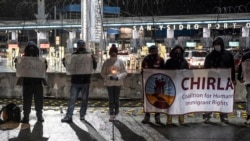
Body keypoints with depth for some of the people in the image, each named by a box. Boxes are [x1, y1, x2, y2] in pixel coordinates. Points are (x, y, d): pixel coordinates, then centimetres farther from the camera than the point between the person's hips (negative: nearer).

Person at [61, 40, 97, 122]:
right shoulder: (73, 55, 4)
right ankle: (68, 116, -1)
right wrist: (64, 62, -11)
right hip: (75, 81, 0)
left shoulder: (89, 55, 2)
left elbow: (94, 67, -1)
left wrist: (93, 60, -21)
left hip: (85, 81, 0)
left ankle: (82, 115, 20)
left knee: (84, 99, 8)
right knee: (72, 99, -2)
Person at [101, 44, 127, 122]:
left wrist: (118, 77, -14)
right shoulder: (107, 62, 2)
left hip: (118, 83, 0)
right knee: (111, 99, -2)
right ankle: (111, 115, 2)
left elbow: (125, 72, 3)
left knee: (116, 99, 3)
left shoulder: (120, 61, 1)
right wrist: (108, 77, -13)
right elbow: (102, 73, 5)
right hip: (109, 83, 0)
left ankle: (115, 114, 16)